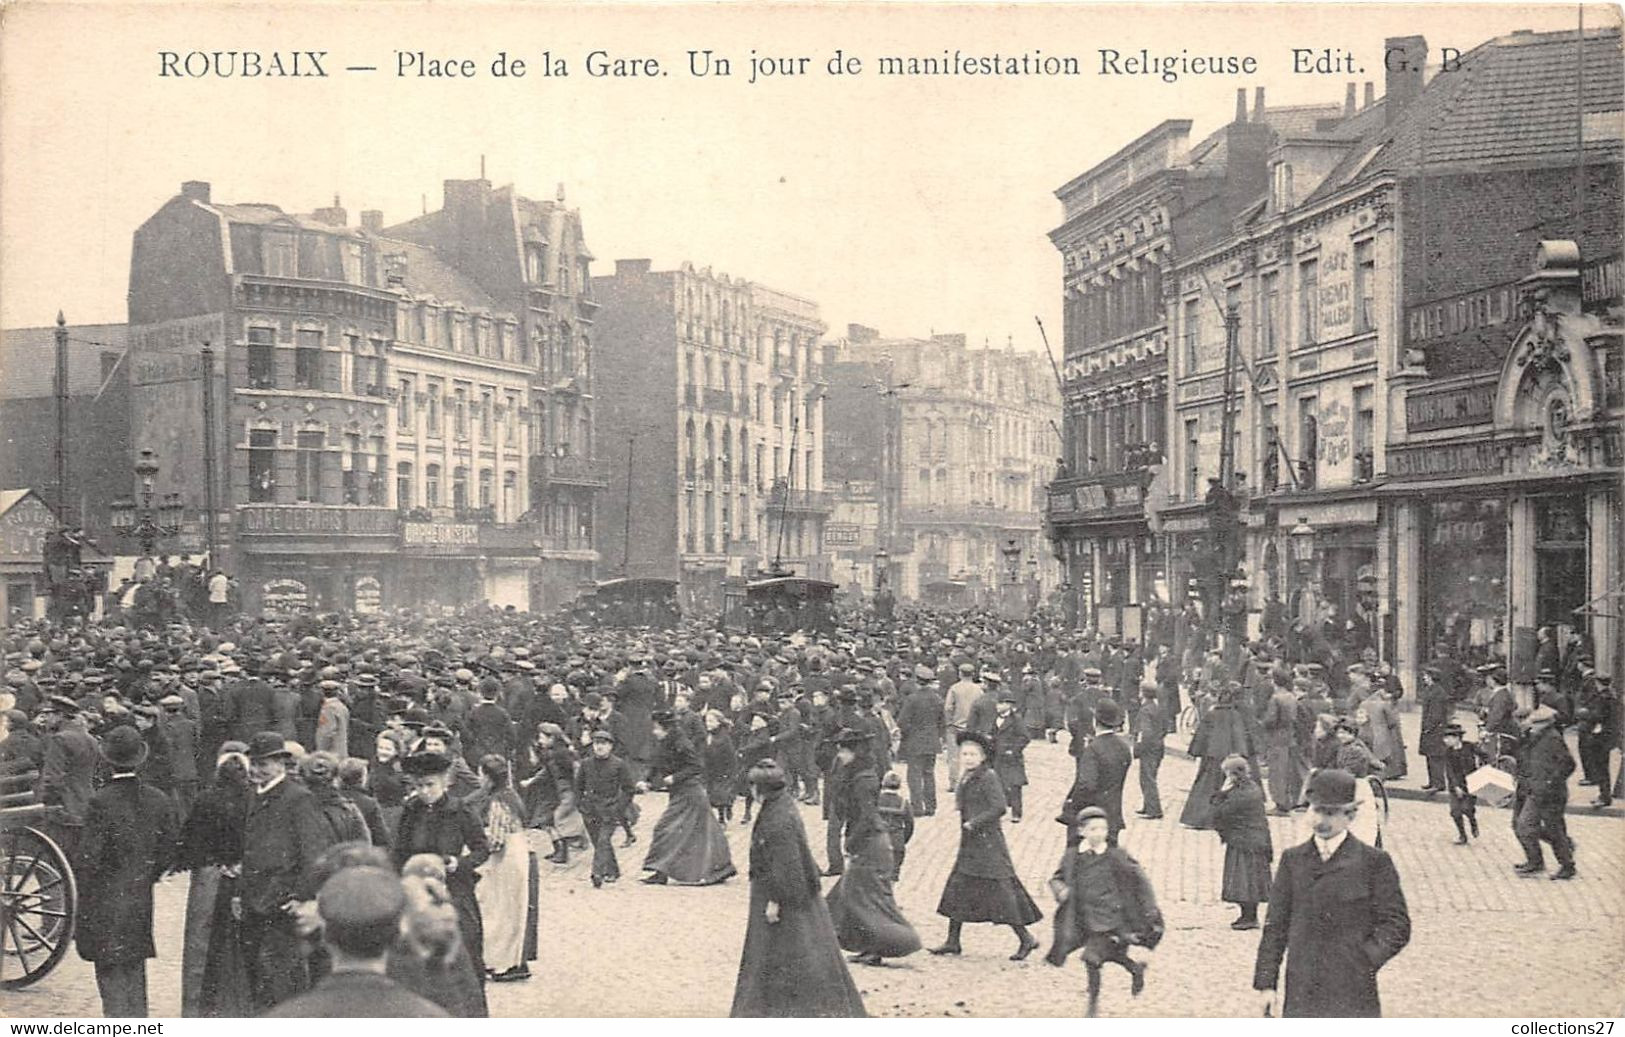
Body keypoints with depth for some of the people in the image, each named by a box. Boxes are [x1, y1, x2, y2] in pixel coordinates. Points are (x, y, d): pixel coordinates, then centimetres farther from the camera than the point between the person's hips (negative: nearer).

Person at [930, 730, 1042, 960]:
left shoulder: (988, 777, -14)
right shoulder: (967, 779, 11)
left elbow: (999, 807, -22)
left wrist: (974, 823, -19)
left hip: (987, 843, -9)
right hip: (970, 844, 9)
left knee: (1000, 892, -5)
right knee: (958, 888, 10)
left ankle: (1026, 939, 5)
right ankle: (952, 942, 17)